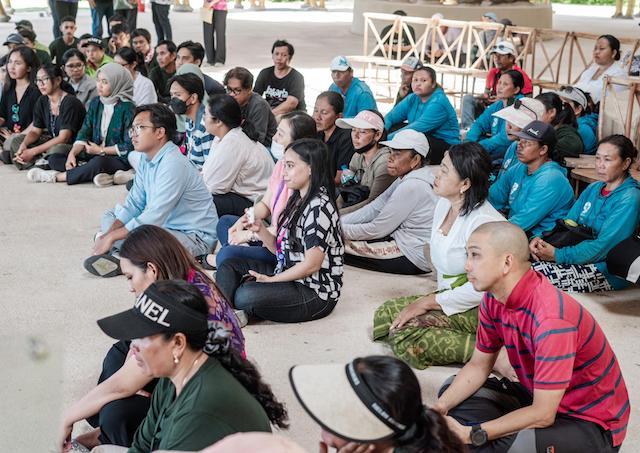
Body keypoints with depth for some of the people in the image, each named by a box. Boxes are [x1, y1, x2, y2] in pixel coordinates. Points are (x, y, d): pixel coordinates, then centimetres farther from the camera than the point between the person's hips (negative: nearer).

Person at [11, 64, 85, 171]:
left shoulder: (70, 103, -19)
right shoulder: (42, 101, 5)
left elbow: (63, 138, -23)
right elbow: (35, 131, 7)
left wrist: (33, 152, -24)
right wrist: (24, 145, -17)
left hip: (74, 145, -8)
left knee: (55, 150, -39)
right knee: (17, 141, 0)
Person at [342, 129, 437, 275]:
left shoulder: (412, 187, -22)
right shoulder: (406, 178, 10)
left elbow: (378, 229, -17)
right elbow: (374, 208, 7)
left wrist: (341, 229, -7)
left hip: (413, 257, -10)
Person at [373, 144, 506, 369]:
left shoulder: (483, 221, -22)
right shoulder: (443, 205, 7)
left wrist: (428, 302, -18)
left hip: (479, 308, -10)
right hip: (448, 294, 10)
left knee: (404, 334, -23)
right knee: (385, 314, -3)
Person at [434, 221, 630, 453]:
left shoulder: (551, 318, -32)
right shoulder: (493, 299, -5)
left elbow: (543, 415, -29)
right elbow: (478, 366, 5)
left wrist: (470, 434, -30)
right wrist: (440, 407, -12)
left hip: (591, 424, -8)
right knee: (452, 389, 5)